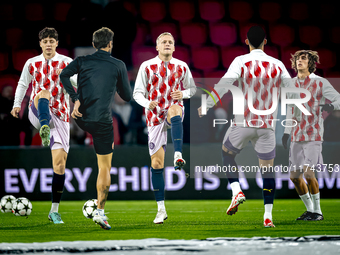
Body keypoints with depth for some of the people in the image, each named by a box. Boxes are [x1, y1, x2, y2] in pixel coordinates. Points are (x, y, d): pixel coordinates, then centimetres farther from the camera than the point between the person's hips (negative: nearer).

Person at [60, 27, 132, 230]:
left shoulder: (82, 61, 7)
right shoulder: (119, 65, 2)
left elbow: (64, 74, -11)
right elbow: (127, 96, 6)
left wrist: (75, 99, -13)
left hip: (81, 118, 4)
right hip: (102, 120, -4)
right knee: (105, 168, 3)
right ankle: (100, 212, -2)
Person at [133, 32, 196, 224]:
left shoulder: (182, 67, 5)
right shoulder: (147, 67, 1)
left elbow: (192, 89, 16)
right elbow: (137, 93, 1)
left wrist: (183, 94, -8)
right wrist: (147, 103, -21)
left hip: (174, 109, 0)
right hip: (155, 116, 1)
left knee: (174, 110, -41)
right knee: (157, 162, -2)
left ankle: (178, 157, -53)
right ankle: (161, 210, 6)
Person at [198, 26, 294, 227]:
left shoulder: (241, 62, -8)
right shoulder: (277, 65, 2)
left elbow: (224, 84, -17)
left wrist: (207, 105, -8)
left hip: (243, 123, -2)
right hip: (268, 124, 2)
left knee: (227, 153, 23)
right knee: (268, 169, 7)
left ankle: (237, 191, 3)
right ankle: (268, 216, 3)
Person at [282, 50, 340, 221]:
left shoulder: (320, 83, -6)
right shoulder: (292, 84, 10)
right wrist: (286, 132, 15)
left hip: (313, 136, -6)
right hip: (297, 137, 6)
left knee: (308, 174, -17)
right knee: (294, 176, 3)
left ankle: (317, 212, -3)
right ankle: (309, 209, 20)